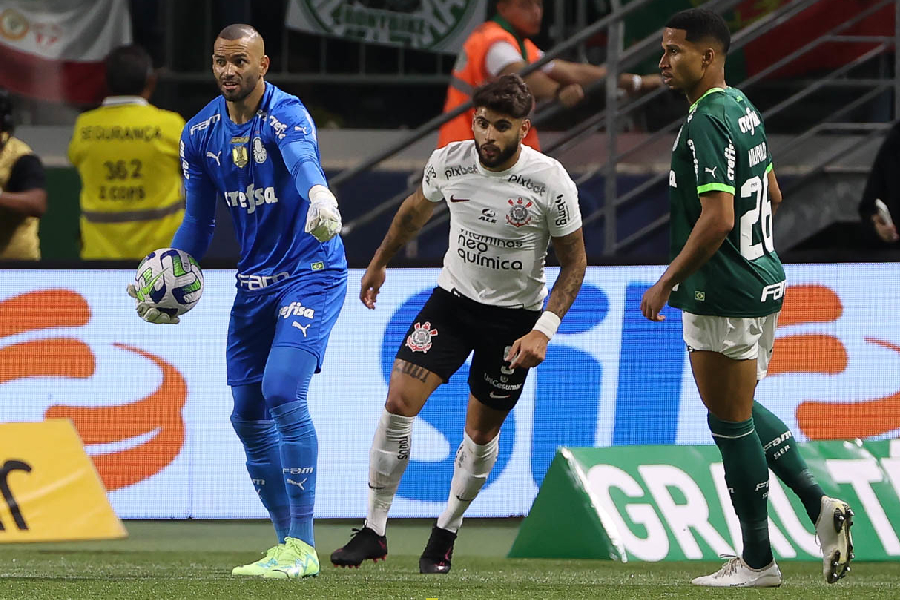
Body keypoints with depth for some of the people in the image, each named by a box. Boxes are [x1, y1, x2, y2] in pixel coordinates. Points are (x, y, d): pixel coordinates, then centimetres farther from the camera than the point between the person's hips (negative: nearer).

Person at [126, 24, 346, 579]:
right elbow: (199, 224, 14)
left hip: (311, 273, -7)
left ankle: (303, 547, -18)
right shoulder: (201, 133, 2)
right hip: (254, 282, 7)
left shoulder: (286, 115, -19)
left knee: (283, 391, -23)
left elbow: (303, 157, -45)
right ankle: (288, 544, 19)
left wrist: (319, 193, -66)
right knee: (248, 417, 6)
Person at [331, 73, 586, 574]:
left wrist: (544, 329, -19)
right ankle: (375, 530, -5)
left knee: (482, 432, 5)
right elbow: (417, 210, 13)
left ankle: (446, 534, 26)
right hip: (452, 299, 2)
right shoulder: (448, 162, -10)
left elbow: (574, 261, -9)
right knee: (399, 402, -13)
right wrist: (380, 264, 24)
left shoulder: (552, 182, -19)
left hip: (514, 316, -2)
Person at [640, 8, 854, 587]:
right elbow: (772, 195, 21)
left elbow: (718, 218, -27)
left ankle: (757, 561, 7)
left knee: (731, 423, 0)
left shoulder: (706, 124, -20)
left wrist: (667, 282, -19)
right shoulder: (743, 107, 11)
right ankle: (819, 503, 12)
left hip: (724, 296, -10)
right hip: (763, 282, 10)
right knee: (740, 413, 22)